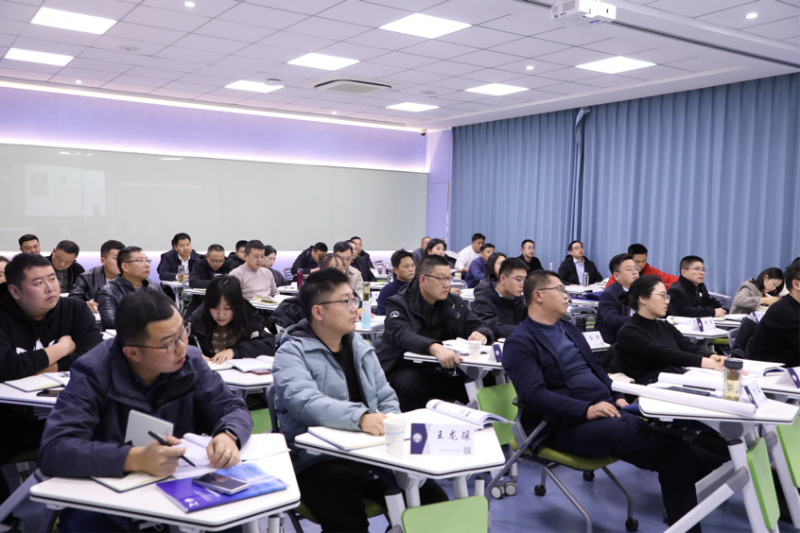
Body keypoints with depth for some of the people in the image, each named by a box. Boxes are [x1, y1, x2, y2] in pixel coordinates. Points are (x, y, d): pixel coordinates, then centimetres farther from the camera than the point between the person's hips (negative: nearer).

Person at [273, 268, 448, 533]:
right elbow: (305, 403, -25)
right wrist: (360, 417, -39)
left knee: (436, 503, -7)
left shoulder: (360, 346, 15)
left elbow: (387, 398, 15)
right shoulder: (292, 353, -7)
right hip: (320, 461, -6)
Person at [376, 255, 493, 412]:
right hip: (405, 368, -4)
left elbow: (478, 326, 5)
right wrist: (435, 348, -48)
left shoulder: (454, 303, 10)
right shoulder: (399, 304, -8)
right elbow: (402, 336, -27)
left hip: (442, 369, 4)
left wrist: (481, 334, -23)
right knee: (413, 385, -37)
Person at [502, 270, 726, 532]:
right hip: (564, 424, -8)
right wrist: (586, 410, -28)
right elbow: (534, 395, -20)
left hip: (605, 409, 8)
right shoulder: (520, 343, -8)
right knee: (625, 430, -32)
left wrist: (617, 397, 4)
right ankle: (721, 461, -20)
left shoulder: (568, 328, 18)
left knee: (663, 433, -16)